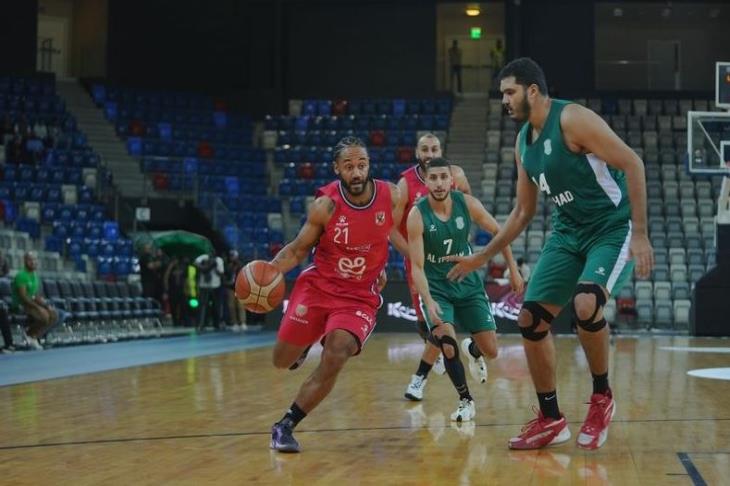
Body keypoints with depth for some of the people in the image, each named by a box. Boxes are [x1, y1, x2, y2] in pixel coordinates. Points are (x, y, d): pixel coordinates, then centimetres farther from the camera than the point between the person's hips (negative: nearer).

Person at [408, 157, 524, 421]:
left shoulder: (468, 204, -13)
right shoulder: (417, 215, -21)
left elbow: (498, 232, 3)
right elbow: (417, 266, -21)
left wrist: (514, 270, 4)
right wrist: (429, 303, -34)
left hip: (468, 284, 3)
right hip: (436, 288, -3)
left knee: (490, 351, 2)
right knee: (447, 344, -24)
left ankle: (472, 350, 41)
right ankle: (465, 400, 0)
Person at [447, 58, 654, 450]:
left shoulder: (572, 119, -16)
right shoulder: (522, 143, 8)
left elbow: (632, 163, -20)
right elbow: (523, 211, 18)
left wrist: (640, 234, -25)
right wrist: (482, 257, 17)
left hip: (613, 228, -8)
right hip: (568, 233, 8)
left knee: (585, 305, -32)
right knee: (531, 319, 1)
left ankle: (602, 398, -6)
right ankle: (551, 420, 15)